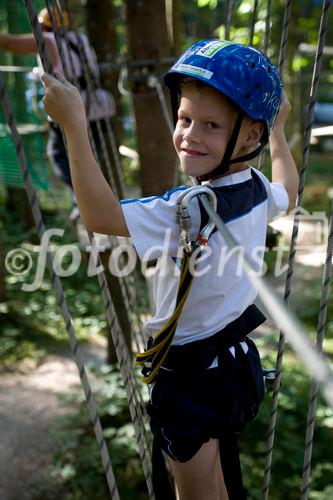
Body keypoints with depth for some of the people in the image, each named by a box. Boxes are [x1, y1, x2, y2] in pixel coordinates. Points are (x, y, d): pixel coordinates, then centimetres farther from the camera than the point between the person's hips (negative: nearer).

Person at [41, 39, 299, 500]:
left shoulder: (192, 210, -31)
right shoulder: (257, 189, -6)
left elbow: (100, 216, -37)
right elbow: (288, 196, 19)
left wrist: (74, 124, -37)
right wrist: (279, 132, 30)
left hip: (192, 374, -8)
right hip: (237, 356, 8)